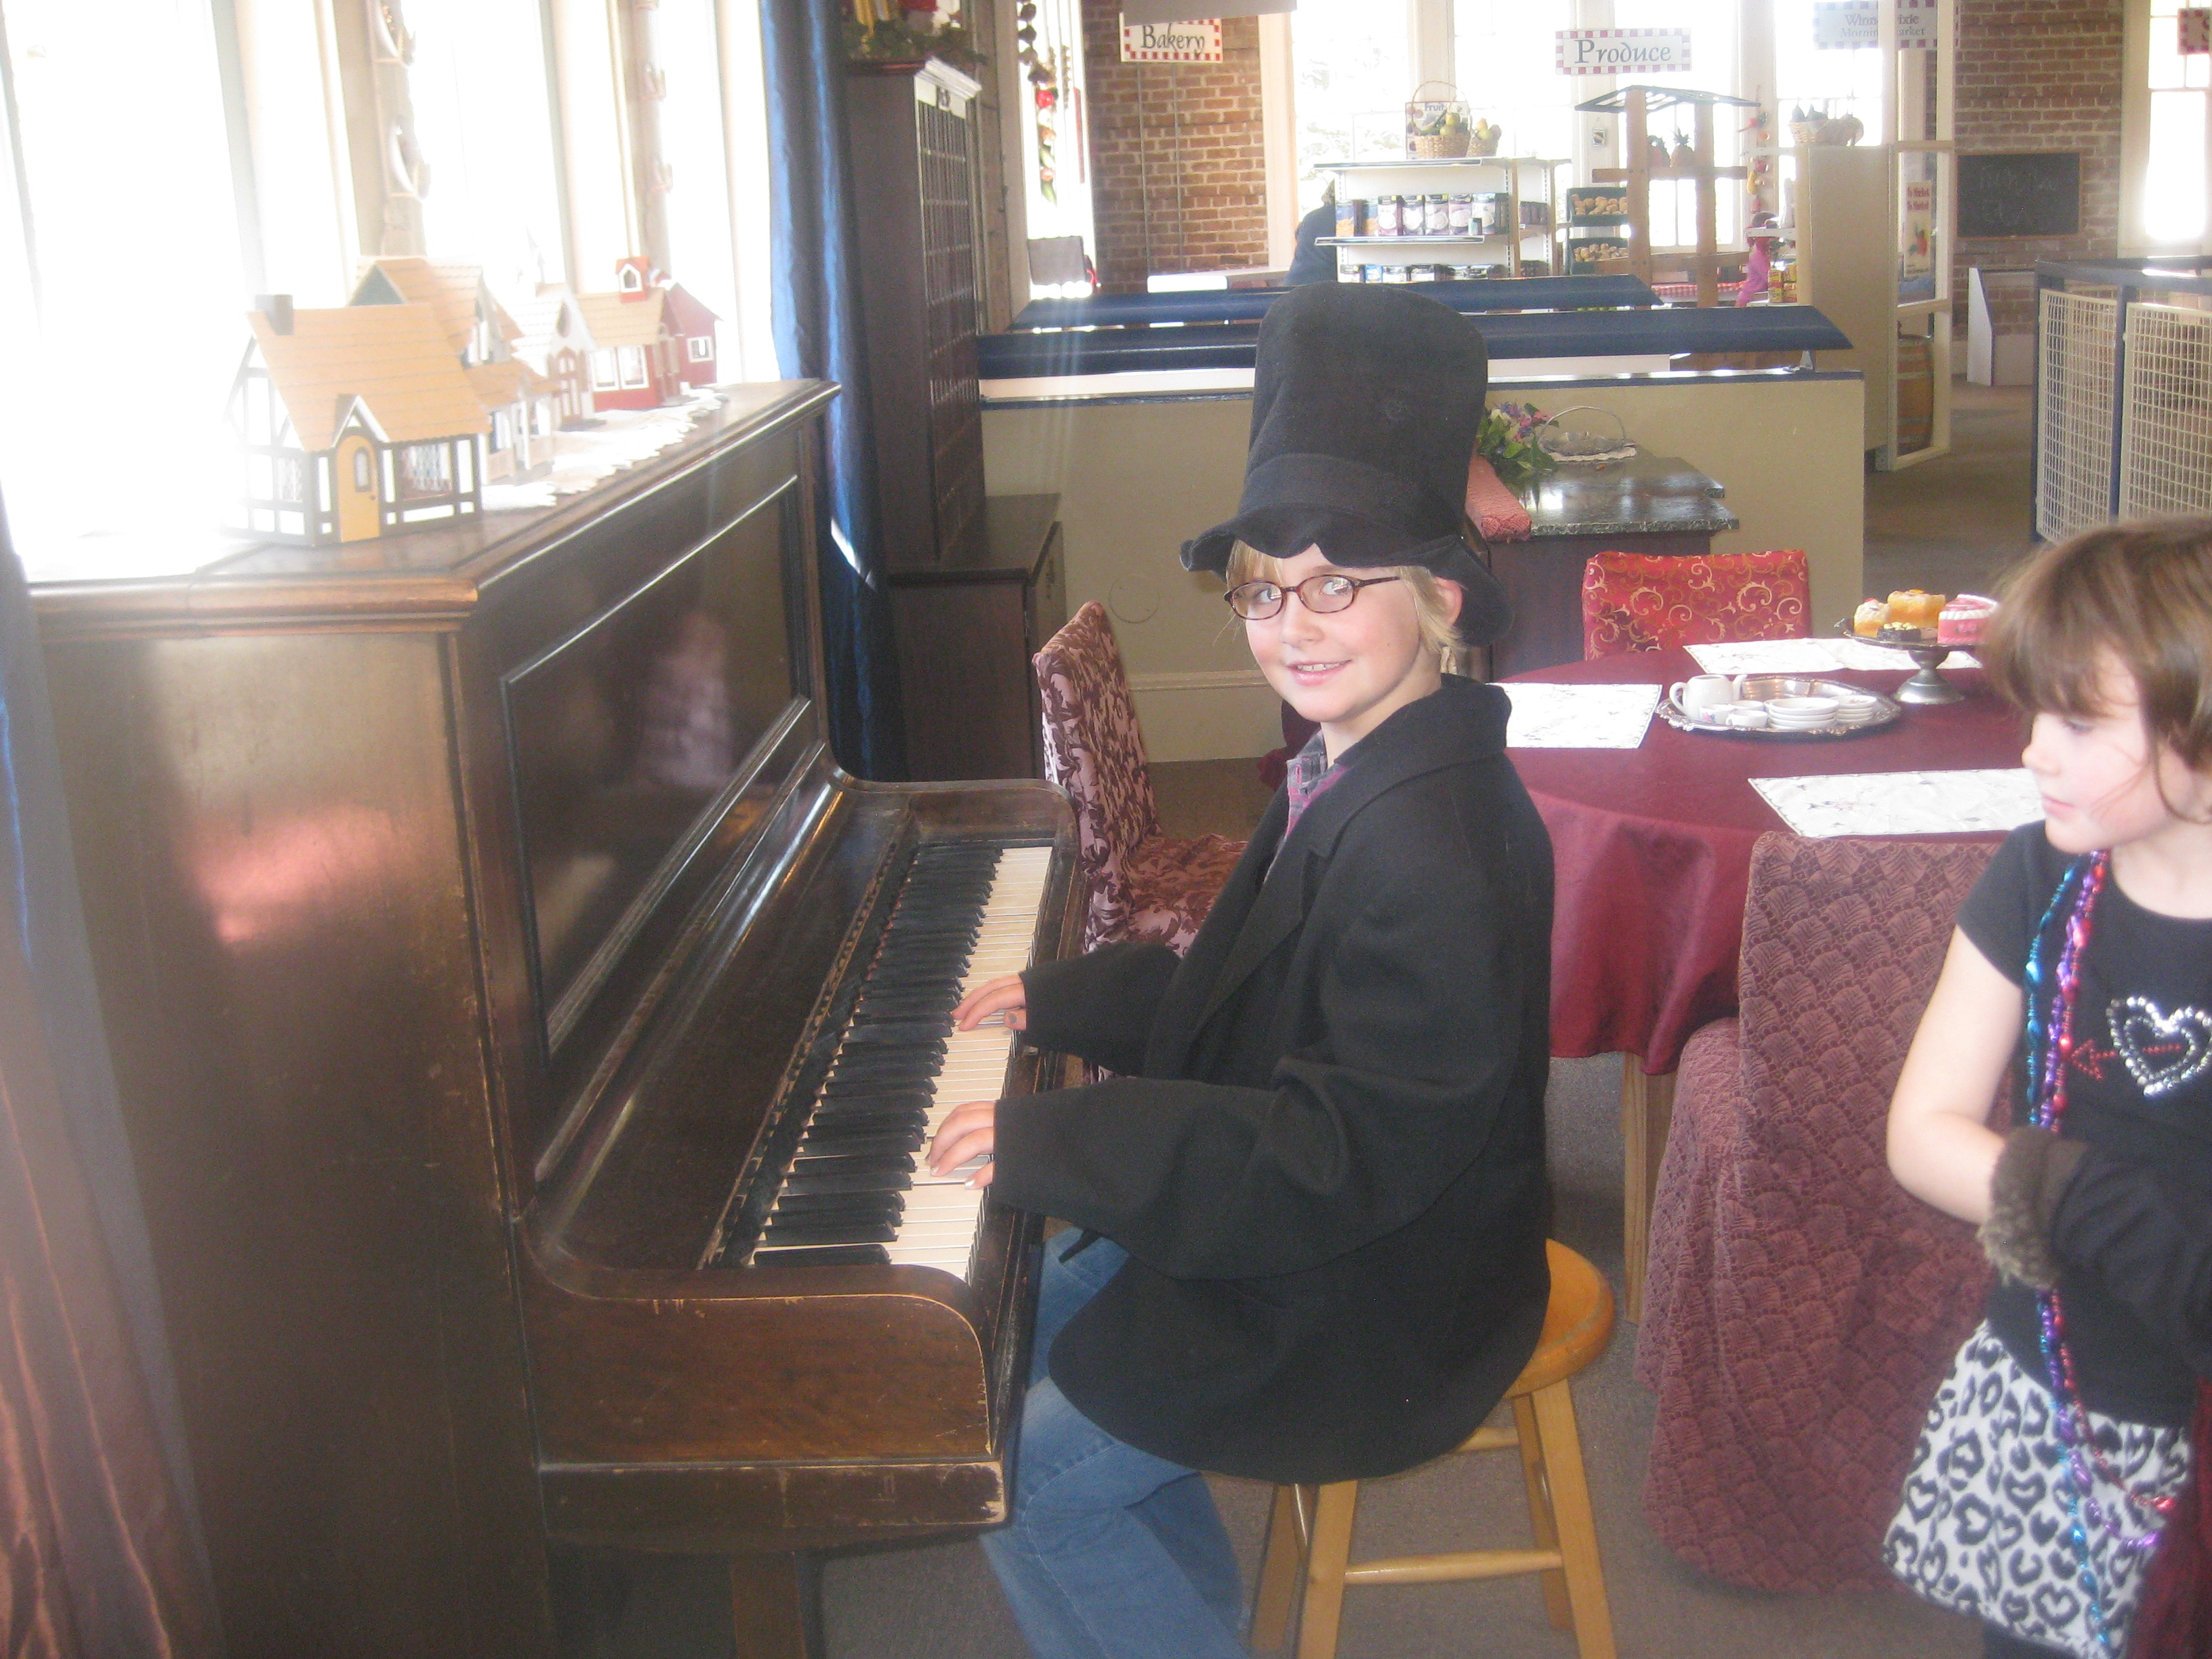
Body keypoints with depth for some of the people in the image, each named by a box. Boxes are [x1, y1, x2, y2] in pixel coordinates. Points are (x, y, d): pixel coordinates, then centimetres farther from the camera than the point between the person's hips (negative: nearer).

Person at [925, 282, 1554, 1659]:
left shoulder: (1431, 847, -31)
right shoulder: (1357, 772, 2)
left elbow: (1348, 1157, -31)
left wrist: (1046, 1143, -30)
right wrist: (1062, 997, 13)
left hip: (1377, 1309, -10)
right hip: (1306, 1228, 10)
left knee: (1024, 1470, -7)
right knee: (1037, 1314, 22)